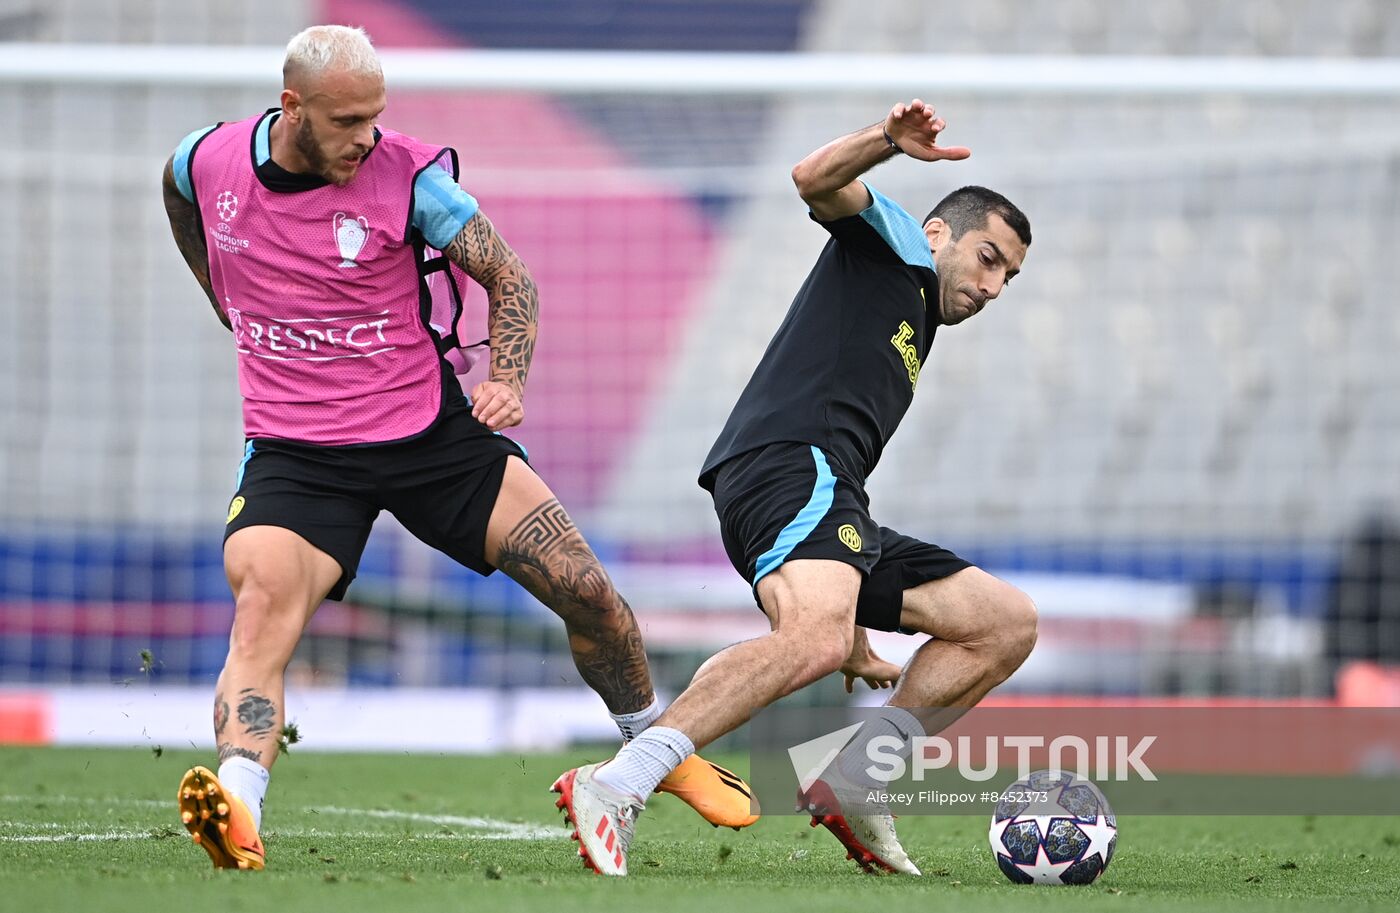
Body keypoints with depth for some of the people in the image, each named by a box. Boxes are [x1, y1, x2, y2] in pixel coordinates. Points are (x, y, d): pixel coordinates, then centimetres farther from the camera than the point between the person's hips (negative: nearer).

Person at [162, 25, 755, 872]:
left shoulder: (408, 179, -13)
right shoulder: (205, 163, -6)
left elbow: (511, 279, -4)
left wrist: (508, 379, -22)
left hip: (431, 430, 0)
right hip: (295, 452, 0)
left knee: (586, 590, -2)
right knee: (261, 613, -27)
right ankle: (236, 811, -46)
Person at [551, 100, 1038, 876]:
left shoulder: (909, 342, 37)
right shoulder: (894, 247, 16)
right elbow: (815, 180, -5)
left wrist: (857, 634, 34)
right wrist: (889, 142, -25)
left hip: (833, 514, 10)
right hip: (787, 465, -9)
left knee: (1008, 623, 10)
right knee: (814, 639, -36)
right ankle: (613, 789, -41)